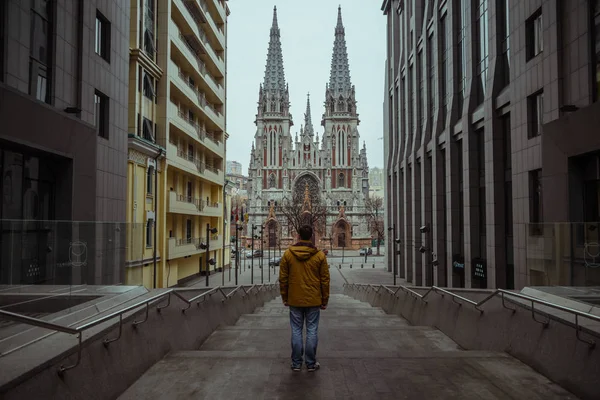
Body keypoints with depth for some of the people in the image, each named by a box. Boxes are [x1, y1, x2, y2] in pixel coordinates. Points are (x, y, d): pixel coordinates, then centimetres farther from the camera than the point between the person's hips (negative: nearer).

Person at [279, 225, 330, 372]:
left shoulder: (287, 254, -2)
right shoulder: (319, 255, -4)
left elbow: (283, 278, 1)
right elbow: (325, 280, -1)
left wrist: (284, 298, 11)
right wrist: (324, 300, 7)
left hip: (294, 300, 1)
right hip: (314, 300, -1)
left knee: (296, 331, 9)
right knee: (312, 331, 7)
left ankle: (296, 363, 15)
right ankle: (311, 364, 14)